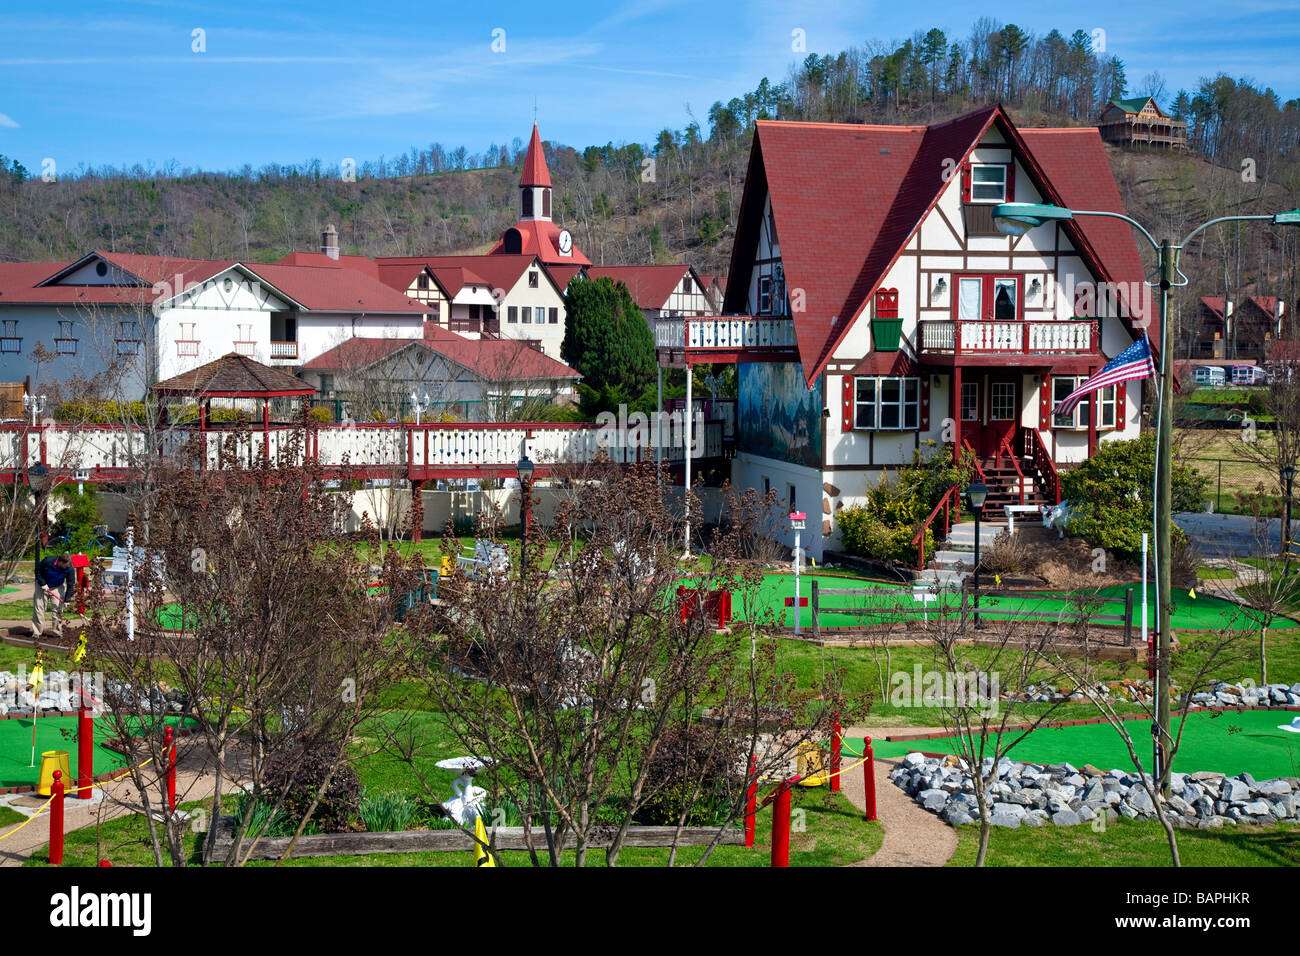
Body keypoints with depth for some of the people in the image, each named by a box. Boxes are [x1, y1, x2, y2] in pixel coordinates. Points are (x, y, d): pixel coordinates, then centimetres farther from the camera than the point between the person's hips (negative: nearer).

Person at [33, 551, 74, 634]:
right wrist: (42, 583, -19)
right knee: (39, 606, -2)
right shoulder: (48, 561, -29)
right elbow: (38, 570, -12)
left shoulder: (69, 569, -24)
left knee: (58, 607, -8)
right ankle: (37, 631, 5)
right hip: (43, 586, -1)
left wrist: (67, 599, -24)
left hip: (58, 587, 1)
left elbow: (70, 584, -19)